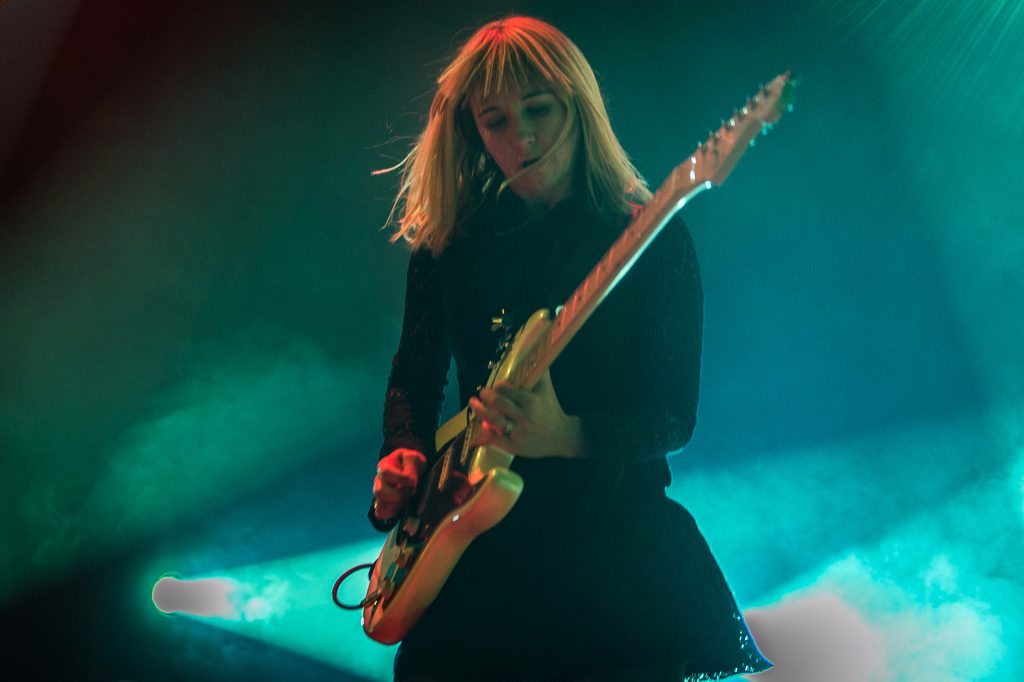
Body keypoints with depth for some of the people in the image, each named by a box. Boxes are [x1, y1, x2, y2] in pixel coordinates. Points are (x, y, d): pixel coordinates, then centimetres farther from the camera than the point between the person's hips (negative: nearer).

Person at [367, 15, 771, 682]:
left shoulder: (655, 238, -3)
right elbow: (415, 372, 16)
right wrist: (404, 453, -3)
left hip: (615, 523, -2)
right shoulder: (449, 238, 7)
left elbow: (675, 415, -6)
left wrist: (569, 437, -23)